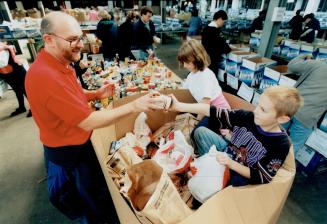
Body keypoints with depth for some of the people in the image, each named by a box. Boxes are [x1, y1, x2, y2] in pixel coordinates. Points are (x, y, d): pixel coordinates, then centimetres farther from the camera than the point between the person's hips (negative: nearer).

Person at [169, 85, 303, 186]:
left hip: (240, 175, -4)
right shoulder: (247, 117, -17)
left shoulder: (281, 145, -25)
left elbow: (261, 178, -20)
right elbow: (214, 112, -23)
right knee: (200, 131, -5)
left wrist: (231, 164, -32)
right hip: (227, 156, 5)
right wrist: (179, 106, -30)